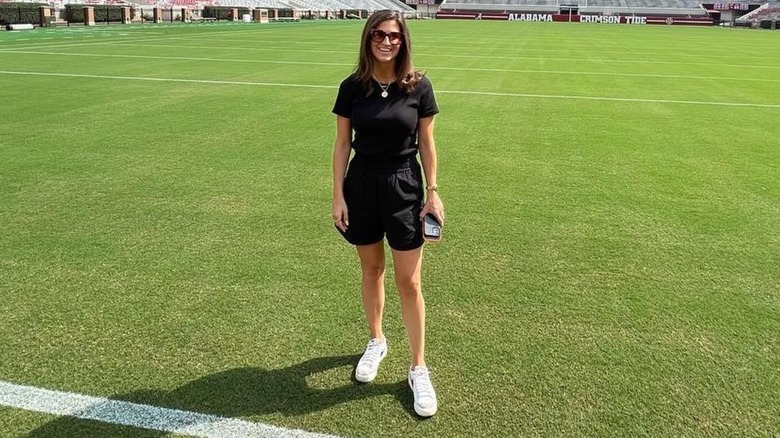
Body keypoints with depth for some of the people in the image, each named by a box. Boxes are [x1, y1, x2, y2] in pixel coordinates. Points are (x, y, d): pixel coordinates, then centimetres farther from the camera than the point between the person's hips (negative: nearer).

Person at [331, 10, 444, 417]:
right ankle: (376, 342, 39)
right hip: (362, 185, 2)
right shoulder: (352, 87, -4)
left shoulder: (418, 87, -6)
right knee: (371, 270, 15)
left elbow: (426, 143, 0)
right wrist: (338, 196, -2)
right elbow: (342, 144, 1)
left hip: (404, 187, -1)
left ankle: (419, 369, 16)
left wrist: (433, 192, -3)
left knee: (408, 282, 2)